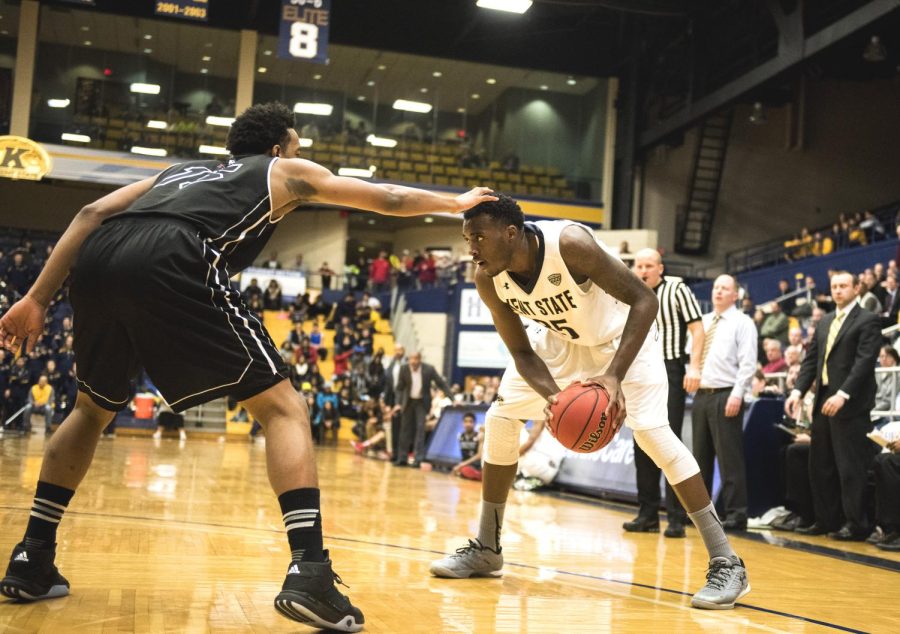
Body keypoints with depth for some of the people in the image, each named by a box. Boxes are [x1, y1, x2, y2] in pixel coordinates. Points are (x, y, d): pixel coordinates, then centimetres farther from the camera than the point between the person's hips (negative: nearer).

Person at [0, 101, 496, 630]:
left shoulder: (182, 169, 39)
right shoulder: (286, 171, 30)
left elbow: (92, 214, 26)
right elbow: (389, 199, 36)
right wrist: (458, 203, 52)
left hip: (98, 260, 6)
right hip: (171, 262, -5)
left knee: (93, 409, 29)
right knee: (283, 408, 4)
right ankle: (310, 570, -10)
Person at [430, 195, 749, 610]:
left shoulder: (569, 243, -38)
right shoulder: (487, 279, -21)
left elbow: (645, 301, -35)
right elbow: (521, 351, -13)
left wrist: (614, 375, -44)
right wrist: (552, 396, -33)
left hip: (623, 335, -6)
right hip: (560, 339, 6)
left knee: (652, 432, -20)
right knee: (500, 418, 0)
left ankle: (726, 563, -12)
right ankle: (486, 549, 14)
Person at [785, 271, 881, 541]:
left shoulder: (868, 321, -4)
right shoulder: (825, 322, 18)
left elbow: (865, 361, -15)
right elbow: (811, 359, 15)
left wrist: (842, 394, -24)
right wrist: (798, 391, 1)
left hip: (850, 405, -7)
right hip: (823, 402, 7)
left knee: (850, 468, -4)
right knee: (820, 466, 10)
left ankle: (856, 525, 4)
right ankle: (826, 521, 18)